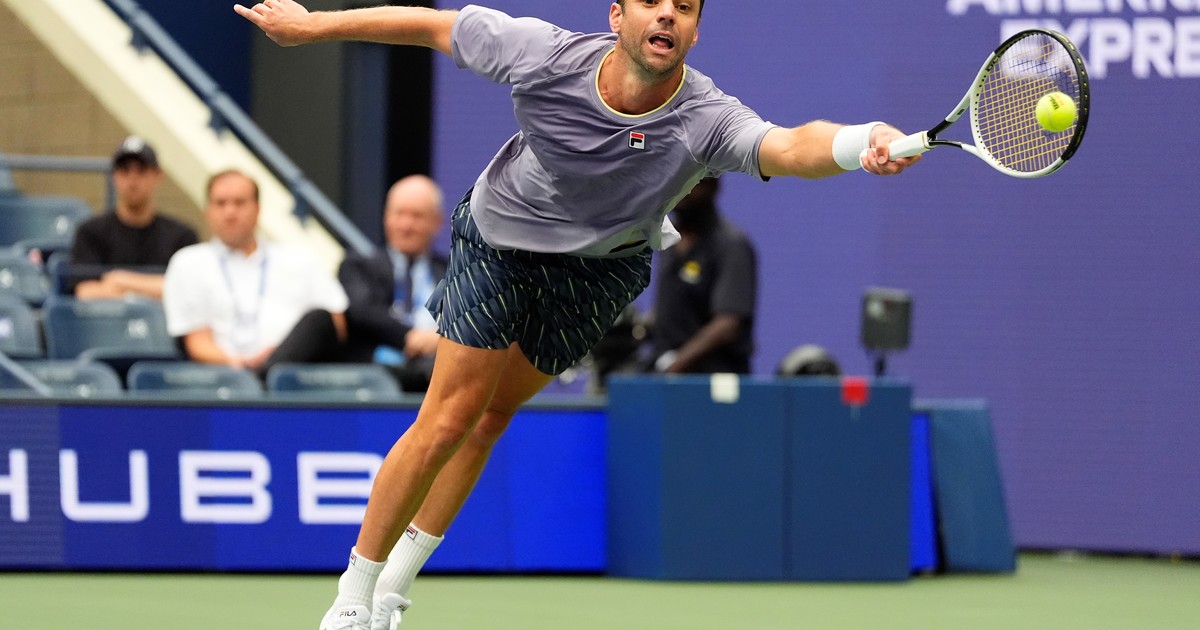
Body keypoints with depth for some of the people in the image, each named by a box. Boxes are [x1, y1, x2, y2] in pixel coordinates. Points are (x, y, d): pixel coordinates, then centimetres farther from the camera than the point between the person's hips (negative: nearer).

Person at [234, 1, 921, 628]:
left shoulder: (707, 121, -35)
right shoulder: (548, 56, -31)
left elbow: (792, 146, -55)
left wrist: (863, 142, -79)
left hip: (600, 266, 1)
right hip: (500, 236, -1)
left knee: (492, 414, 11)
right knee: (450, 416, -6)